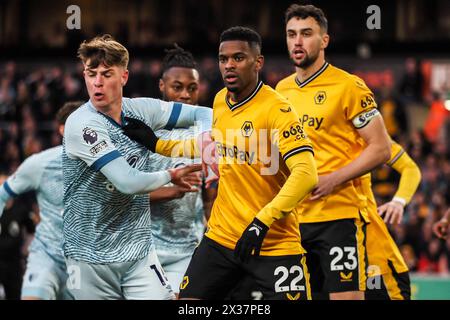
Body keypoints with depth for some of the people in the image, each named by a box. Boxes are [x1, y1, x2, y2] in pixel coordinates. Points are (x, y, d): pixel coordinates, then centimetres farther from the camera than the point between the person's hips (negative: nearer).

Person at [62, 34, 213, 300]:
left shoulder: (141, 109, 0)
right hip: (90, 256, -4)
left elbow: (202, 114, 11)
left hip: (139, 251, 4)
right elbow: (128, 182, -24)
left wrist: (206, 138, -11)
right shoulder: (81, 124, -17)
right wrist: (169, 176, -6)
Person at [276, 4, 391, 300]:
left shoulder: (348, 86, -7)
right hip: (293, 218, 6)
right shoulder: (282, 89, 13)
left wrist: (332, 180, -16)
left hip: (339, 215, -6)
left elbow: (381, 148, -8)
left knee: (346, 295, -11)